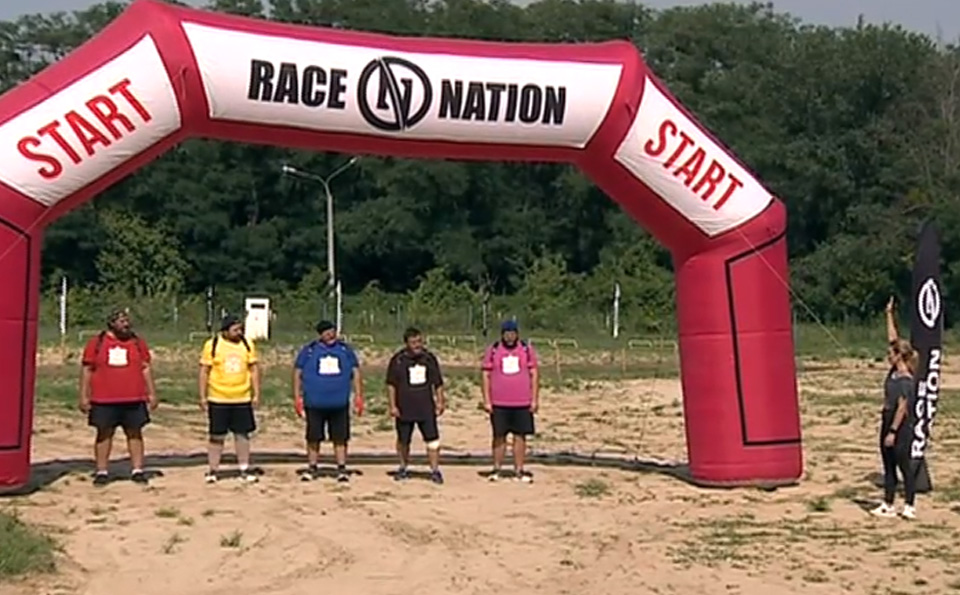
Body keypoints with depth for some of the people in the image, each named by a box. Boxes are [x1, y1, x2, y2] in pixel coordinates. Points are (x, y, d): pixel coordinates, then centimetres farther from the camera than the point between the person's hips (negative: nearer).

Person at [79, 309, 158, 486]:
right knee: (104, 434, 5)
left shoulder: (138, 343, 8)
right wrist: (84, 395, -2)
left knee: (135, 433, 4)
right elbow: (87, 370, 3)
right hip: (104, 400, -1)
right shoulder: (97, 343, 2)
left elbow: (145, 368, 9)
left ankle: (137, 470, 10)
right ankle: (102, 472, 12)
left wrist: (151, 393, 4)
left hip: (133, 399, 1)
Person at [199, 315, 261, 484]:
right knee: (217, 436, 4)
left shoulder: (247, 344, 3)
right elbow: (204, 371, -2)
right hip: (218, 400, -2)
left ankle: (245, 469, 15)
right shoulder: (212, 345, -5)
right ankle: (213, 470, 13)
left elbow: (254, 369, 8)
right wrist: (203, 396, -5)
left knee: (242, 434, 7)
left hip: (242, 399, 2)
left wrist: (256, 394, 2)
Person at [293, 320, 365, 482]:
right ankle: (312, 468, 18)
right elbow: (297, 373, 5)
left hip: (339, 403, 1)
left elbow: (355, 372, 11)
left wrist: (358, 396, 4)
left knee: (340, 438, 3)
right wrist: (297, 397, -1)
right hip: (314, 403, -1)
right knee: (313, 438, 5)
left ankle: (341, 469, 11)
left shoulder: (345, 350, 8)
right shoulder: (309, 350, 3)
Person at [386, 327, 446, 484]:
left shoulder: (430, 358, 5)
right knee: (403, 440, 12)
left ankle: (435, 470, 0)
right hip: (404, 409, -1)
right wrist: (393, 406, -5)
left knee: (433, 440, -7)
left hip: (426, 408, 1)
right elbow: (391, 385, 0)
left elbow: (438, 384, 12)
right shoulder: (397, 360, -2)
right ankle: (403, 468, 30)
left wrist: (440, 402, 7)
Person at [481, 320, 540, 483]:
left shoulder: (527, 349, 3)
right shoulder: (493, 350, 1)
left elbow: (534, 374, 5)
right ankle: (496, 469, 15)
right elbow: (486, 376, 2)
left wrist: (535, 399, -1)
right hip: (499, 403, -1)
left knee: (520, 436, 5)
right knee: (499, 436, 6)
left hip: (522, 403, 1)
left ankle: (519, 470, 12)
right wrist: (486, 401, -3)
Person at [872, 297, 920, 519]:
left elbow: (902, 407, -20)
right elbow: (893, 339, 10)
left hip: (901, 428, -9)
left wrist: (893, 431, -20)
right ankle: (888, 505, 17)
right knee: (888, 466, 11)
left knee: (905, 466, 1)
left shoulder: (906, 380, -18)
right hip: (888, 423, 9)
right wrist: (889, 315, 12)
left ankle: (909, 505, 10)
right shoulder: (893, 372, 5)